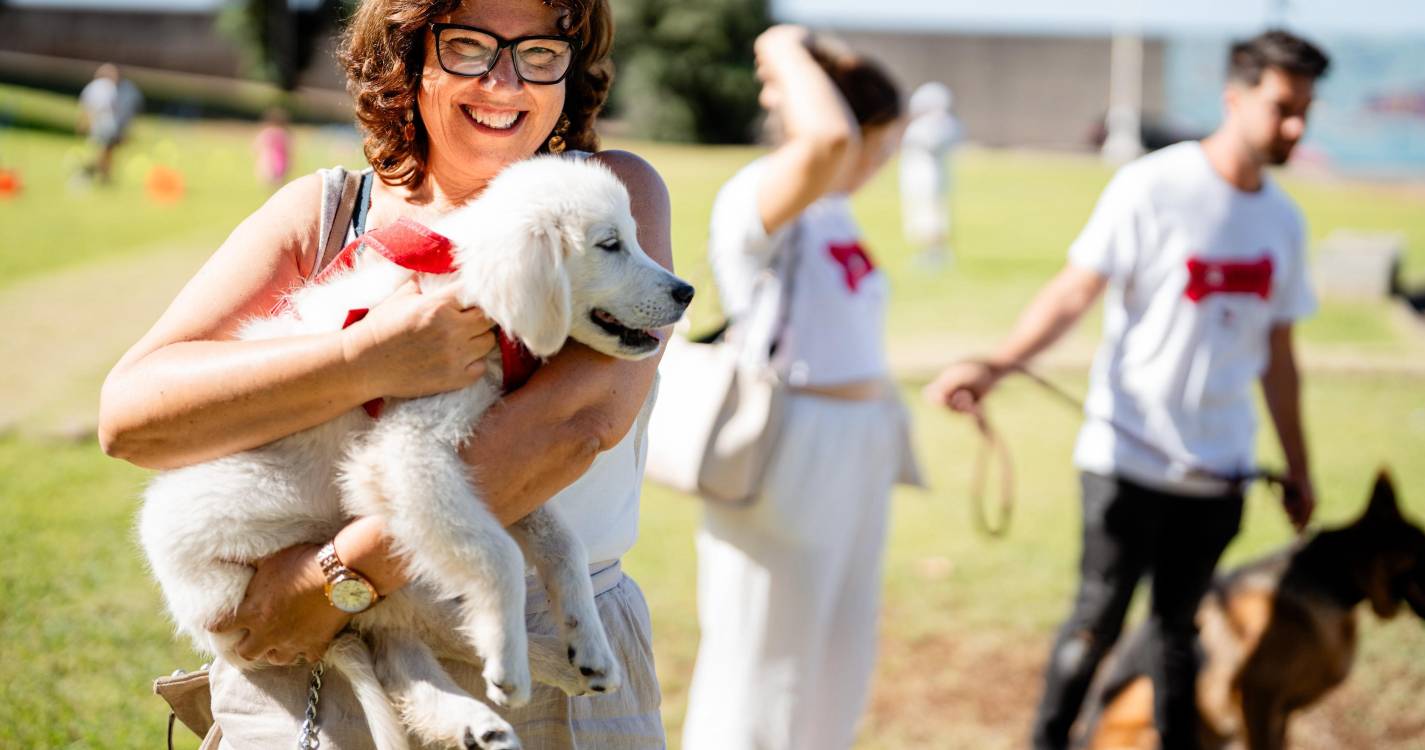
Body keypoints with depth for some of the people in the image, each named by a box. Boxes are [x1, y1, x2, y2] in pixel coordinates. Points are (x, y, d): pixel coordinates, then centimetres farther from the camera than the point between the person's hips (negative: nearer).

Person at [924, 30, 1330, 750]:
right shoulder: (1151, 188, -9)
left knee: (1177, 624, 11)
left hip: (1216, 469, 5)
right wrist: (996, 366, -29)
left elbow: (1276, 355, 17)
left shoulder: (1282, 219, 9)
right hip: (1128, 455, -5)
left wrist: (1298, 469, 20)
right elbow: (1074, 292, -15)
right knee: (1099, 619, -2)